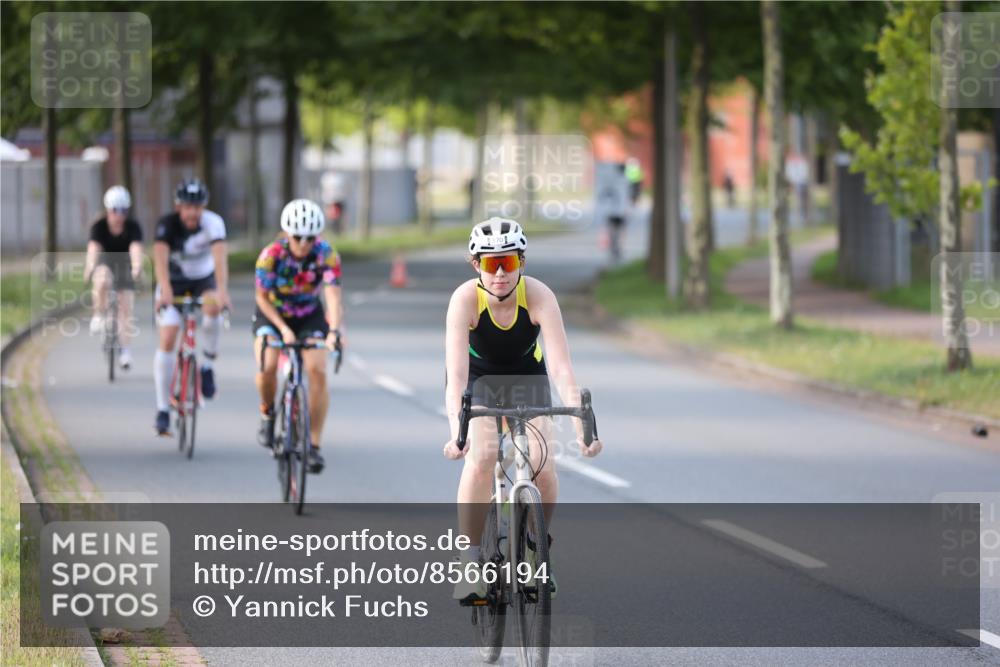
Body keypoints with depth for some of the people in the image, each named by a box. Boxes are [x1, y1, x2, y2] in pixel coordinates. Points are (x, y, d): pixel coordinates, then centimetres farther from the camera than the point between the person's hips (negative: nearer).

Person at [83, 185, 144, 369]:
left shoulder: (133, 228, -20)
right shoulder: (99, 227, -21)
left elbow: (136, 249, -36)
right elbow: (93, 248, -35)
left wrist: (137, 267, -56)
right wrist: (89, 267, -54)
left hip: (124, 264, 1)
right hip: (104, 262, -1)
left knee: (126, 307, -7)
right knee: (101, 282, -36)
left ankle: (125, 349, 2)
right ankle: (99, 316, -14)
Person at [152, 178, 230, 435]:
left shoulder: (213, 223, -24)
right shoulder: (167, 224, -25)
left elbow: (220, 257, -38)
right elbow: (160, 258, -38)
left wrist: (222, 290, -54)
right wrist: (165, 290, -56)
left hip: (203, 279, 0)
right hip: (173, 282, 0)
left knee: (213, 308, -34)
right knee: (167, 339, -13)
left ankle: (208, 364, -11)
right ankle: (163, 409, -7)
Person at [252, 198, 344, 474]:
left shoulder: (326, 255, -25)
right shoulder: (271, 255, -27)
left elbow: (333, 295, -34)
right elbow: (262, 297, -17)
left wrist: (334, 331, -50)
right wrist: (283, 329, -28)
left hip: (309, 316, 1)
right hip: (272, 314, -1)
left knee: (317, 371, -18)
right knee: (267, 367, -25)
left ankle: (313, 445, -10)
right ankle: (267, 413, 7)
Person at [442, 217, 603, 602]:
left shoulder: (539, 296, -29)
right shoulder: (465, 299, -31)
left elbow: (561, 369, -35)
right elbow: (456, 372, -40)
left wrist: (581, 426, -47)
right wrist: (456, 431, -54)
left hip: (527, 376, 1)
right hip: (481, 378, -1)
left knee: (541, 465, -20)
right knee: (480, 459, -26)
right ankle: (469, 563, -16)